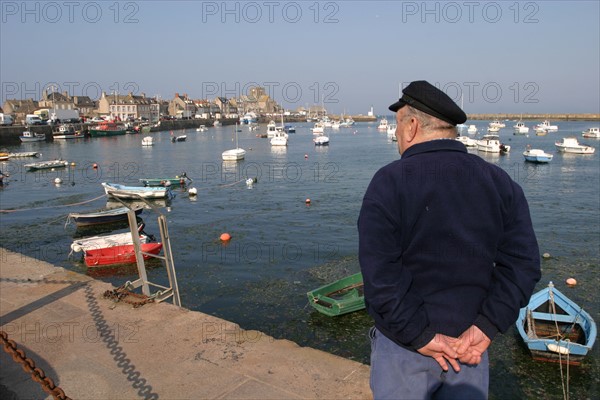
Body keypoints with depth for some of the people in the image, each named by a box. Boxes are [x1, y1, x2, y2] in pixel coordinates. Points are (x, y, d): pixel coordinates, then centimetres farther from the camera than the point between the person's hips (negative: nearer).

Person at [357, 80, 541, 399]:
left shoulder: (388, 182, -15)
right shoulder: (500, 182, 0)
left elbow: (380, 276, -21)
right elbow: (522, 264, -6)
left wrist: (420, 337, -14)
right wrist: (486, 327, -8)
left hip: (404, 347, -4)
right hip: (471, 348, 4)